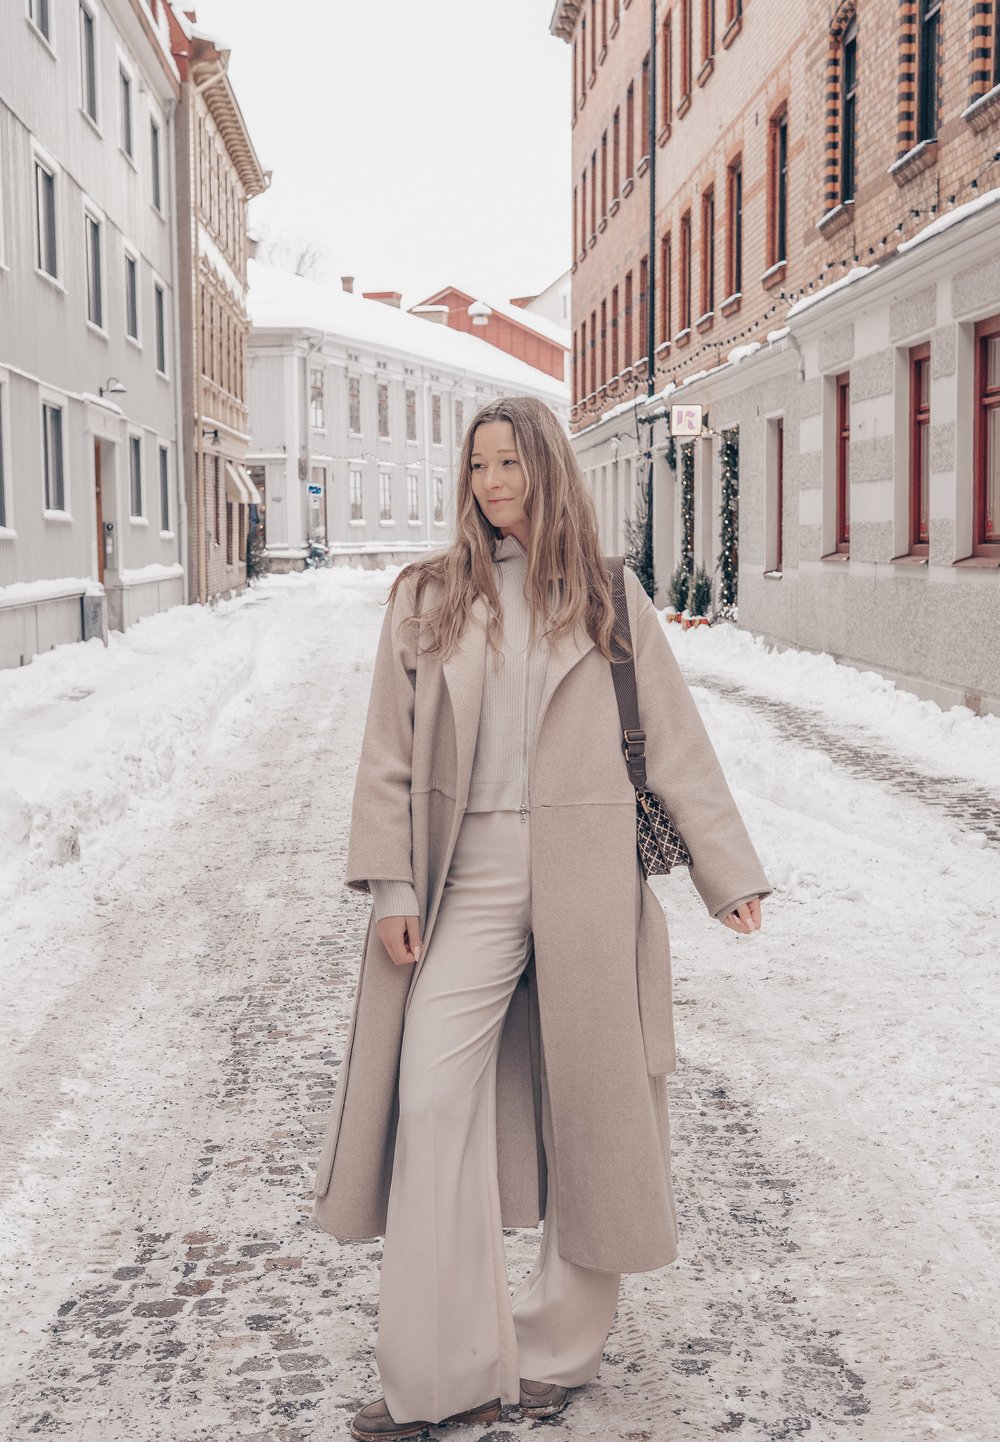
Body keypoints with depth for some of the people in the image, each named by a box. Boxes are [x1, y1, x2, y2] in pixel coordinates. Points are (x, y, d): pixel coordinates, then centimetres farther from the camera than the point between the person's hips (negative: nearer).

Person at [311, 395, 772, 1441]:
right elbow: (390, 756, 5)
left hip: (584, 882, 0)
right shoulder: (426, 598, 6)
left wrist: (728, 871, 5)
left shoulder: (606, 599, 5)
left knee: (585, 1105, 6)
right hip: (467, 882, 1)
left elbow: (675, 742, 6)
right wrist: (392, 887, -3)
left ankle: (560, 1346, 24)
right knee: (433, 1101, -7)